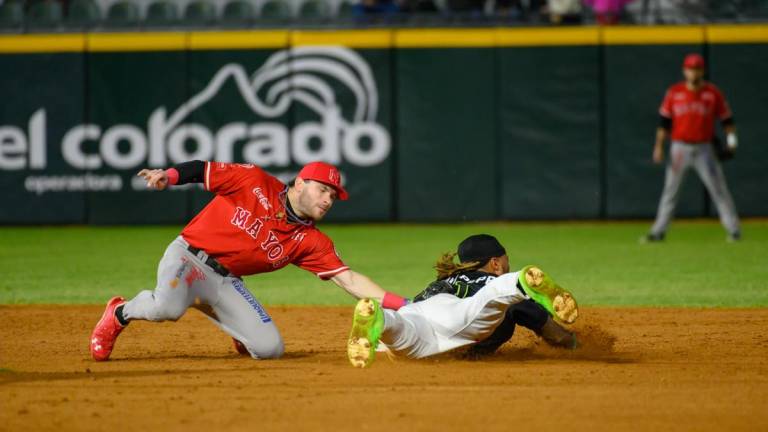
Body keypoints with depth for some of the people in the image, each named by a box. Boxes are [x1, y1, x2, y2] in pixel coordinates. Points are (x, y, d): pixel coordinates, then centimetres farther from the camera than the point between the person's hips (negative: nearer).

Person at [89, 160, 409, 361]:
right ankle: (121, 313, -3)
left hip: (226, 283, 5)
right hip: (188, 257, -5)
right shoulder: (255, 182, -8)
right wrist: (169, 176, -27)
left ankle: (239, 330, 26)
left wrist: (400, 305, -14)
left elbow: (349, 279, -4)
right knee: (168, 308, -37)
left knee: (270, 348, -10)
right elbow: (201, 171, -7)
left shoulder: (310, 242, 1)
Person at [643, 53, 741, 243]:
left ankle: (734, 230, 2)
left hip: (704, 149, -1)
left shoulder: (713, 93, 0)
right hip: (680, 148, 1)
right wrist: (659, 146, -2)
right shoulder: (674, 92, 2)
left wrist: (731, 137, -11)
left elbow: (726, 118, 3)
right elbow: (664, 120, 4)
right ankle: (658, 232, 10)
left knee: (719, 189, -3)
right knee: (670, 190, 5)